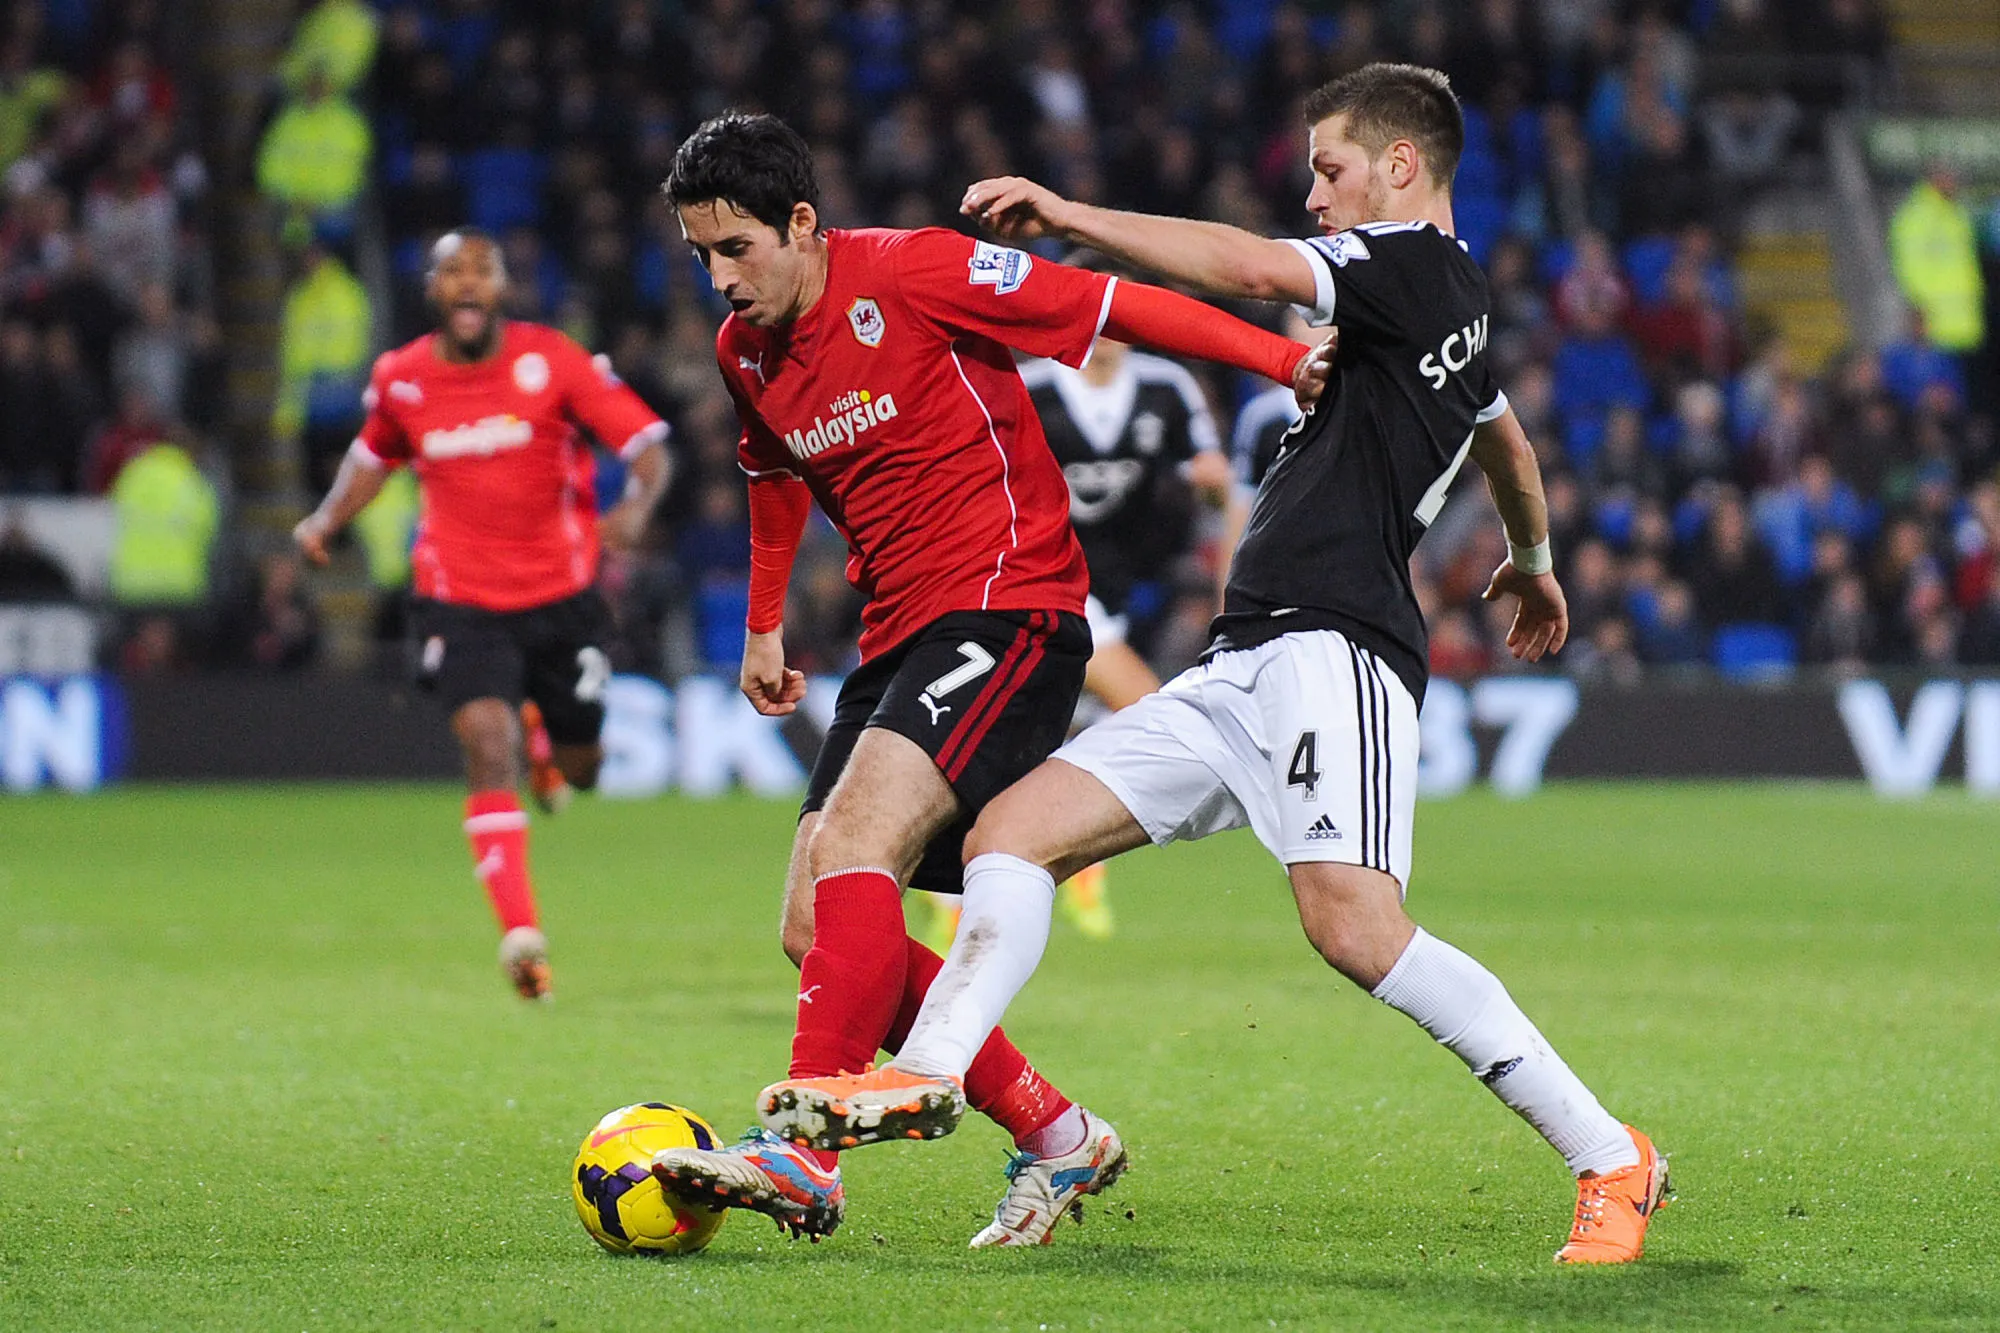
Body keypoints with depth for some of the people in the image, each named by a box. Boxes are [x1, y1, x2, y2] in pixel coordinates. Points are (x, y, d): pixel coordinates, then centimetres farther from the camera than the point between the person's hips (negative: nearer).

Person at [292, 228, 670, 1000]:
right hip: (461, 599, 0)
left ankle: (546, 742, 50)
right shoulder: (399, 378, -2)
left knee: (576, 771, 9)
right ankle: (521, 935, -23)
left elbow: (646, 447, -10)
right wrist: (327, 519, 4)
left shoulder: (551, 361, -9)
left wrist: (637, 508, -31)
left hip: (561, 595, 0)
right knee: (487, 744, -22)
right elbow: (374, 454, 20)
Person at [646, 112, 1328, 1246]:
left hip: (1008, 608, -9)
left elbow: (1112, 304, -13)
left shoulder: (912, 273, -12)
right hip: (897, 641, 9)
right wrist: (765, 624, 33)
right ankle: (1058, 1135, 7)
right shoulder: (745, 352, 10)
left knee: (853, 845, -27)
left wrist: (1280, 357, -21)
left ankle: (803, 1153, -32)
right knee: (817, 930, 0)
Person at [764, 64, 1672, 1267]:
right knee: (1016, 831, 1)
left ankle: (1613, 1161, -18)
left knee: (1352, 920, -26)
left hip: (1331, 645, -11)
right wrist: (1533, 561, 66)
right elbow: (1507, 440, 47)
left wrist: (1072, 216, -13)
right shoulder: (1461, 301, 26)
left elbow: (1246, 268, -21)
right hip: (1246, 669, 11)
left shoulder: (1410, 264, -3)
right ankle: (928, 1074, -19)